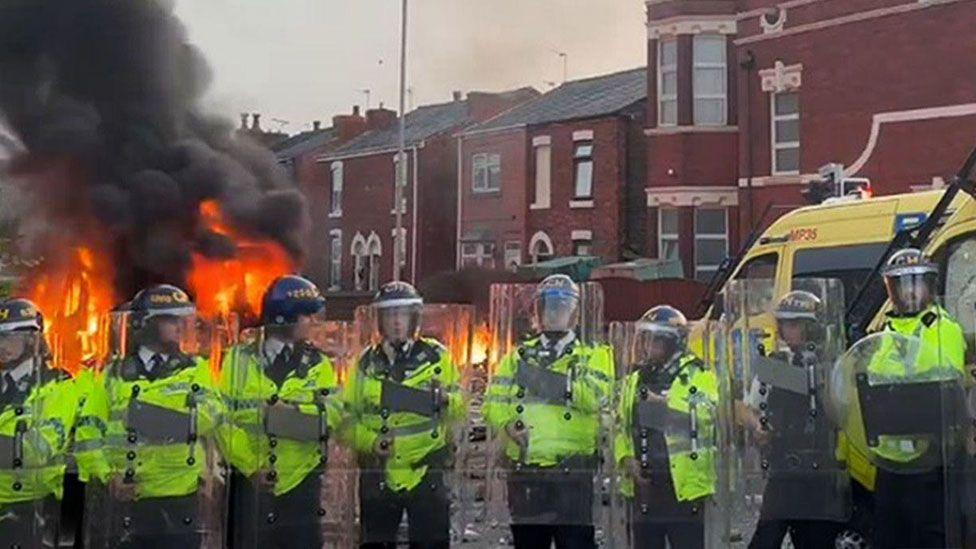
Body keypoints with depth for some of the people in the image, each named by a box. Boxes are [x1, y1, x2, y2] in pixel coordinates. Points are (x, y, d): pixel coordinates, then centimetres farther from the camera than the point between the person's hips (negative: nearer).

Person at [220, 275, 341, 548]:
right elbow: (223, 420, -4)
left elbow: (330, 416, -10)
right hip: (250, 484, -1)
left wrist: (284, 415, -23)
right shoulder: (240, 360, 3)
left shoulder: (319, 365, 6)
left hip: (301, 485, 1)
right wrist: (249, 465, -13)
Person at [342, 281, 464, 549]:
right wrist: (370, 441, -10)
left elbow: (460, 410, 3)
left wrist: (446, 400, -19)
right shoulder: (367, 363, 7)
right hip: (378, 476, 2)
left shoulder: (436, 356, 2)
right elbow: (347, 418, 8)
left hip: (428, 474, -2)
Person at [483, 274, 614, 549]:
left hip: (573, 474, -3)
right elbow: (493, 402, 6)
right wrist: (507, 425, -13)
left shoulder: (593, 356, 7)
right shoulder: (519, 357, 16)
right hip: (524, 472, 4)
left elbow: (597, 397, -12)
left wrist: (561, 382, -21)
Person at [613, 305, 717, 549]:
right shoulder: (634, 380, 15)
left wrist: (666, 403, -26)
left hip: (684, 483, -6)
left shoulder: (697, 376, -3)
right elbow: (620, 426, 18)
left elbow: (706, 412, -21)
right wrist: (626, 458, 2)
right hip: (643, 485, 6)